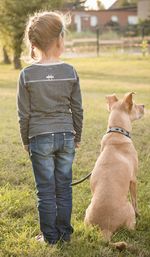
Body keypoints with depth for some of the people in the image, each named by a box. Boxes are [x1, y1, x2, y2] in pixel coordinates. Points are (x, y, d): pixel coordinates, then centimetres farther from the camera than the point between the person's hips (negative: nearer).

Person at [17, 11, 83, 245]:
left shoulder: (27, 75, -8)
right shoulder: (70, 72, -4)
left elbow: (24, 113, -4)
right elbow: (77, 109, 2)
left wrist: (25, 140, 10)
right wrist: (77, 137, 15)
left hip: (40, 139, -2)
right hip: (66, 137, 2)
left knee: (46, 191, 7)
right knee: (64, 188, 12)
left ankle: (50, 236, 16)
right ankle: (65, 233, 22)